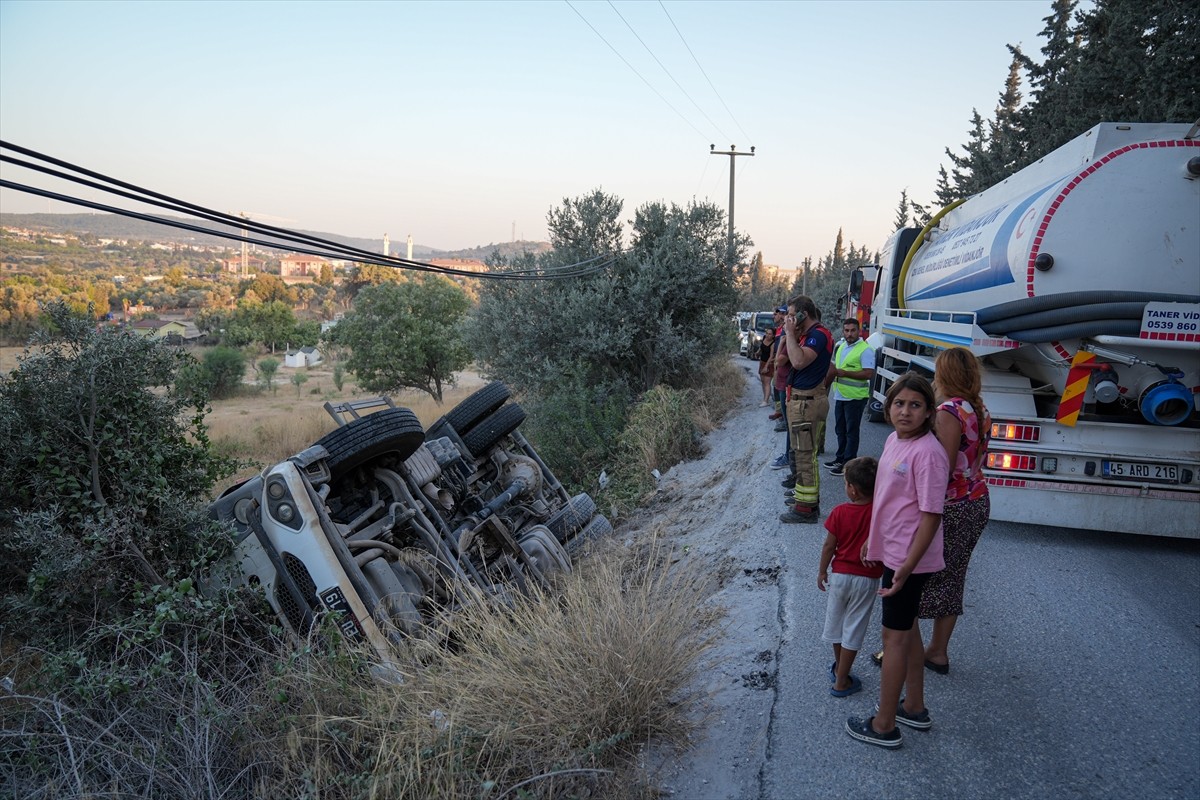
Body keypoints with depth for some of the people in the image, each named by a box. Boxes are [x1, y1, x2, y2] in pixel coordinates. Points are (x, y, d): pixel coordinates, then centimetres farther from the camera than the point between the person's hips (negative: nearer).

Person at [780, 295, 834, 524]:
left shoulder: (818, 335, -17)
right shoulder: (809, 334, 14)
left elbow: (799, 361, -32)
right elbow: (784, 359, 17)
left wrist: (790, 333, -22)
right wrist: (790, 335, 5)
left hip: (807, 402, -11)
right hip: (801, 400, 11)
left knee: (805, 455, -6)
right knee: (803, 454, 21)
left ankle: (806, 508, 0)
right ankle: (807, 497, 34)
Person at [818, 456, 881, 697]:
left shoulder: (840, 512, -14)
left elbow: (829, 546, -6)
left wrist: (822, 571, 7)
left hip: (840, 575, 1)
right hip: (867, 580, -1)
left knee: (836, 621, 21)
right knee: (854, 628, 7)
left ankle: (838, 667, 39)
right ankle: (841, 681, 12)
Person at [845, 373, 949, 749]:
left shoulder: (927, 452, -24)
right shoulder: (894, 440, 4)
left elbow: (931, 516, -23)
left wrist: (907, 568, -23)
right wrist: (872, 539, 21)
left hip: (909, 558, -9)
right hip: (892, 551, 9)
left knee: (894, 636, 2)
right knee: (907, 629, 20)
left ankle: (884, 725, 16)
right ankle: (914, 707, 38)